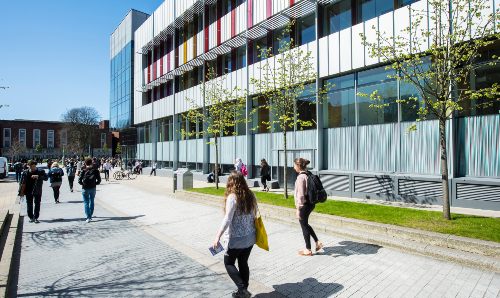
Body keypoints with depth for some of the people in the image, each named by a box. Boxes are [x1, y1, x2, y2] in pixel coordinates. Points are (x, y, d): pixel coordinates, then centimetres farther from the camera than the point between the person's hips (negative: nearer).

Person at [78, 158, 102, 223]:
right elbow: (99, 180, -3)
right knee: (91, 202, 18)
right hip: (93, 188, 2)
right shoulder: (95, 170, -3)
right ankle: (90, 216, 27)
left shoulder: (83, 171, -9)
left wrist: (83, 184, 7)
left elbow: (79, 181, -11)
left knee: (86, 203, 4)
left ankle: (88, 217, -5)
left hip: (85, 189, -2)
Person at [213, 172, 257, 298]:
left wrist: (218, 236, -18)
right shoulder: (250, 196, 2)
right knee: (243, 263, 19)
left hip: (236, 239, -6)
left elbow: (227, 219, -21)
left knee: (229, 263, 14)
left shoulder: (232, 197, -17)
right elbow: (254, 216, 8)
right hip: (250, 237, 6)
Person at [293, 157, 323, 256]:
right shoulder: (308, 175, 6)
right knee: (305, 224, 25)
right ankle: (317, 242, 27)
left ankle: (308, 250, 21)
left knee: (304, 226, 7)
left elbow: (300, 195, -22)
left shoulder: (300, 177, -20)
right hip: (311, 203, 9)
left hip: (304, 205, -9)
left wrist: (298, 209, -16)